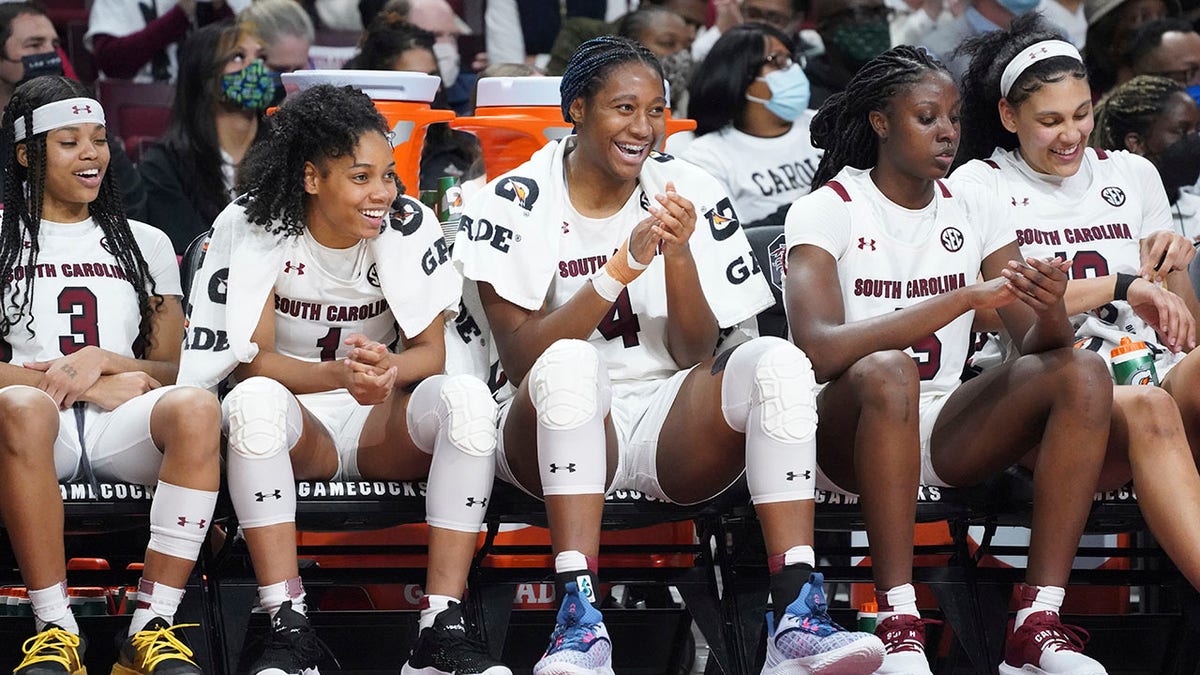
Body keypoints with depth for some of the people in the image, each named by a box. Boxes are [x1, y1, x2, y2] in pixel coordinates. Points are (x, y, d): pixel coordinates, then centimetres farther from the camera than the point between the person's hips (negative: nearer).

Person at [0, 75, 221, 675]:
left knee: (196, 407, -34)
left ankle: (152, 627, -34)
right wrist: (91, 387, -6)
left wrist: (99, 360, -5)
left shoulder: (144, 244, 24)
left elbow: (174, 371, 16)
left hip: (125, 429, 2)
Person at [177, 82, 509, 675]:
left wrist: (387, 373, -32)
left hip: (384, 429, 2)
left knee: (466, 396, -30)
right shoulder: (253, 227, -10)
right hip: (300, 430, -2)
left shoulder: (410, 225, -5)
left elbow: (430, 354, -7)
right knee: (255, 400, -36)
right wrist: (338, 374, -33)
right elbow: (251, 362, -13)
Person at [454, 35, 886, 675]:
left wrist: (679, 255, -17)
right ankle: (579, 617, -41)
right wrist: (621, 269, -23)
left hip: (670, 430, 3)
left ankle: (797, 621, -36)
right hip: (559, 432, -3)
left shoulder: (692, 195, 4)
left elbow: (695, 356, 0)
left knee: (777, 361, -24)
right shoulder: (516, 203, -3)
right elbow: (519, 359, -14)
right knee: (569, 362, -35)